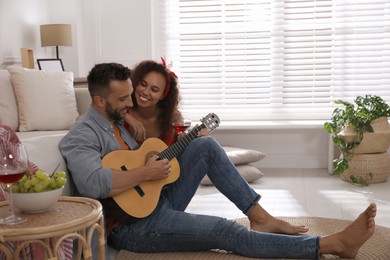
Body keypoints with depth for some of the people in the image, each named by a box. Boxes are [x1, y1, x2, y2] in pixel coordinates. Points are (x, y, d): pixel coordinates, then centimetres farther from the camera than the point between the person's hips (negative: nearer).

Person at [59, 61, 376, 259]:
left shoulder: (121, 118, 11)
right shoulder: (81, 136, -16)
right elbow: (93, 184, -33)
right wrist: (146, 173, -24)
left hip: (157, 198, 9)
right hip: (133, 225, -9)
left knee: (206, 145, -4)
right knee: (225, 231, -21)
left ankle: (261, 218, -7)